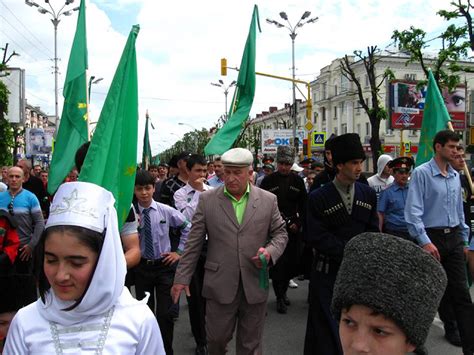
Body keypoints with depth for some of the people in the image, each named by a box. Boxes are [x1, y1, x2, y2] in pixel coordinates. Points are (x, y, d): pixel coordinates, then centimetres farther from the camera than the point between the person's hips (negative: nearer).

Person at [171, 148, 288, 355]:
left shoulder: (268, 200, 0)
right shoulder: (207, 200, -2)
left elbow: (280, 233, 8)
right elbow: (194, 242, 0)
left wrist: (270, 252, -13)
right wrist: (182, 277, 0)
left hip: (255, 285, 1)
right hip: (220, 285, 0)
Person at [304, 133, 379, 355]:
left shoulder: (368, 194, 4)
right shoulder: (318, 198, -9)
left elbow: (372, 231, 7)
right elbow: (317, 238, -12)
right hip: (328, 270, -3)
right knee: (326, 328, 6)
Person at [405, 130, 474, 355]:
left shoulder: (455, 176, 11)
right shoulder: (422, 173, -10)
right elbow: (413, 212, -15)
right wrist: (425, 242, -19)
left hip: (454, 237, 6)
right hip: (431, 237, -6)